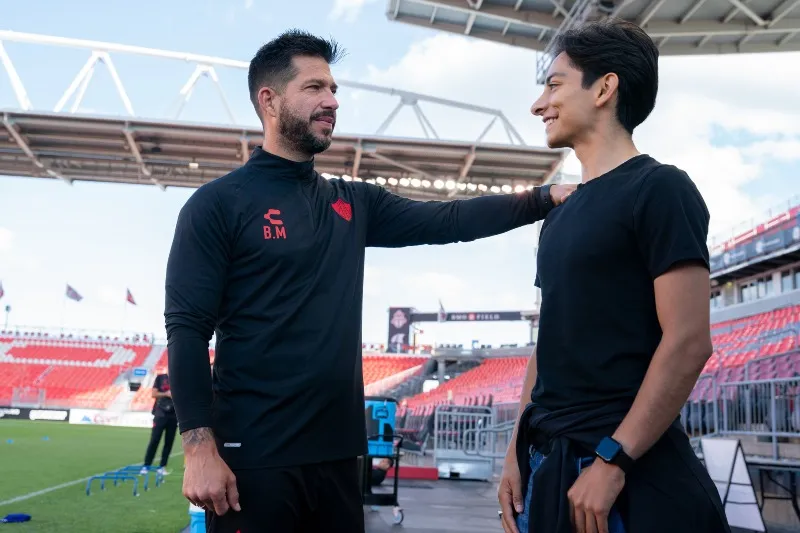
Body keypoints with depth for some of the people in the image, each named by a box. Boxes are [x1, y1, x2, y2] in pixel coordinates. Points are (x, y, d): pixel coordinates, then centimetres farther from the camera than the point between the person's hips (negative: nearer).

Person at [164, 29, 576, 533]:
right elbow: (187, 330, -10)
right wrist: (200, 449, -17)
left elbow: (447, 220, 6)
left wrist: (545, 197, -6)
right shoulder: (219, 204, -5)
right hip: (253, 457, -5)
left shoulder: (354, 204, 12)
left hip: (335, 453, 6)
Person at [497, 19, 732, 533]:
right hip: (547, 464, 7)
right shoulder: (559, 218, 13)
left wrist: (612, 460, -19)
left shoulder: (659, 189, -8)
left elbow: (688, 341, -16)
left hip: (629, 471, -7)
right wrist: (519, 451, 9)